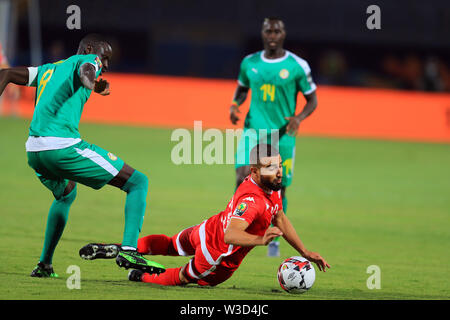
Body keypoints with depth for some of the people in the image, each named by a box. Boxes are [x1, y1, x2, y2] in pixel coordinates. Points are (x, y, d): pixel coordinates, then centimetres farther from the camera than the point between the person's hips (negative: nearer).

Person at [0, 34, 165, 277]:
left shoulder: (48, 69, 29)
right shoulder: (88, 59, 9)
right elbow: (85, 70, -16)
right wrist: (90, 83, -38)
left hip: (34, 152, 8)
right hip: (63, 145, -8)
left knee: (65, 195, 38)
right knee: (138, 182, -1)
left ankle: (44, 264, 32)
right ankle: (129, 250, -20)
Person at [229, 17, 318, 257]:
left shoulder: (297, 66, -5)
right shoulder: (249, 63, 4)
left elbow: (312, 99, 3)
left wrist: (299, 118, -16)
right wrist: (234, 105, 0)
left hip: (283, 135, -1)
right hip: (253, 130, 1)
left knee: (279, 190, 5)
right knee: (243, 178, -19)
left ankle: (274, 240, 24)